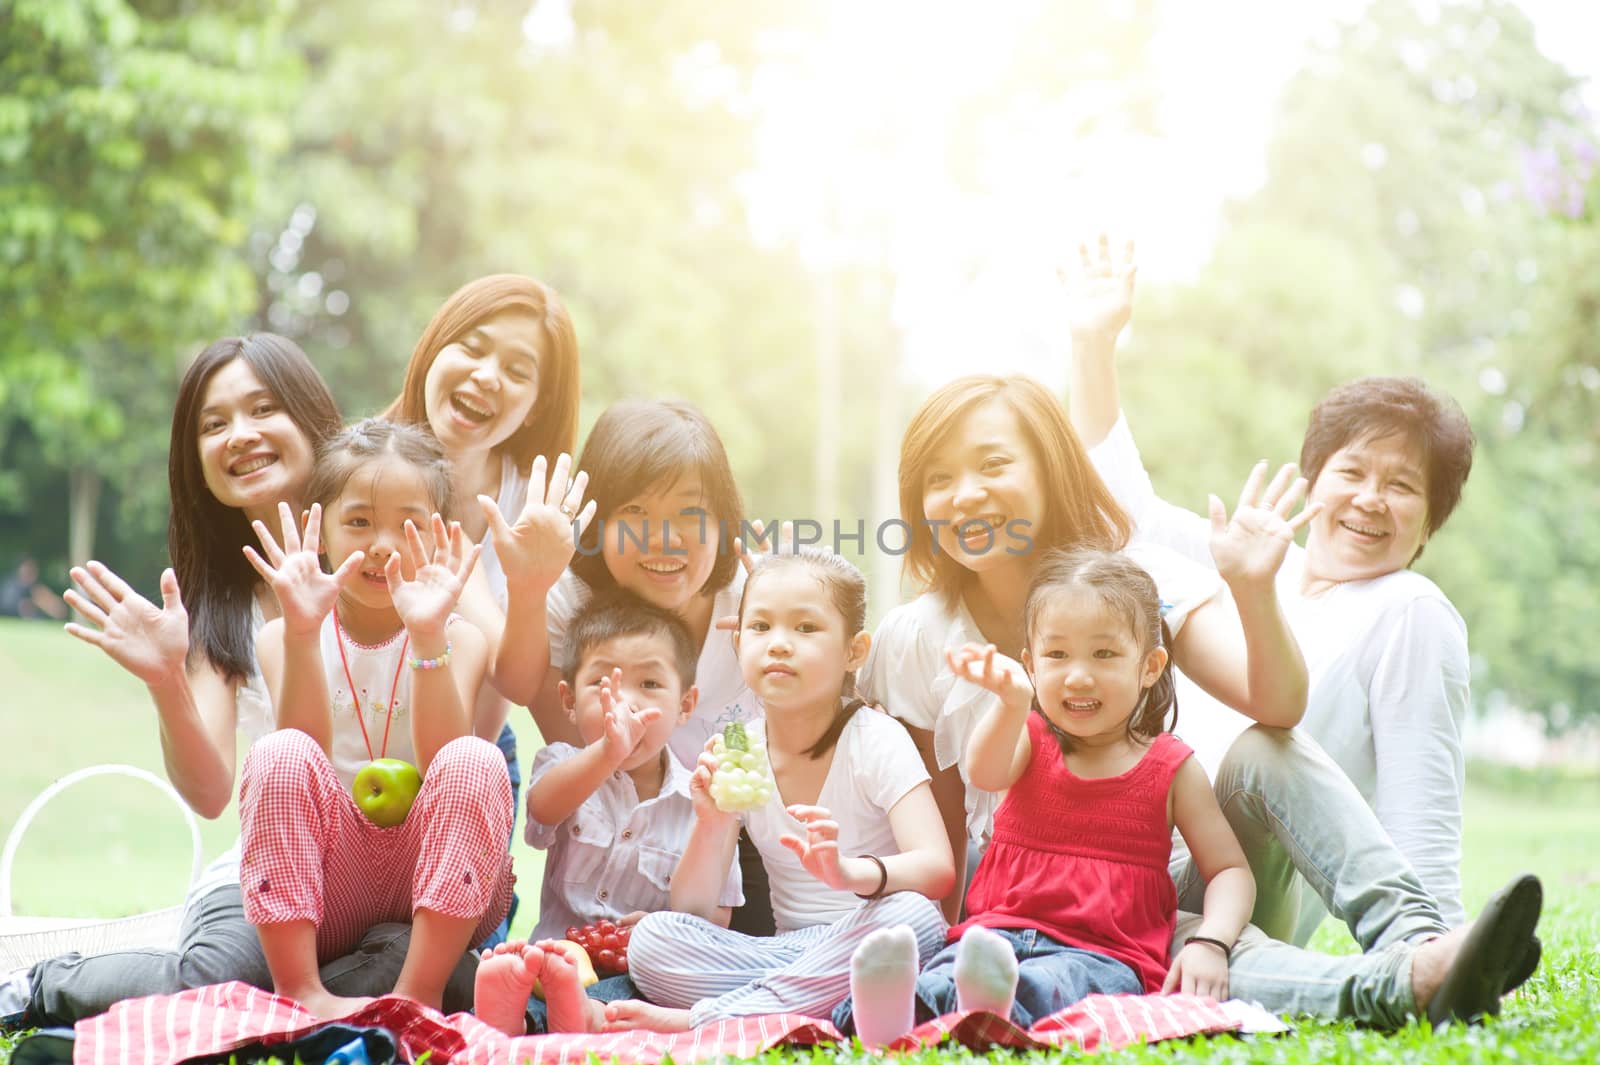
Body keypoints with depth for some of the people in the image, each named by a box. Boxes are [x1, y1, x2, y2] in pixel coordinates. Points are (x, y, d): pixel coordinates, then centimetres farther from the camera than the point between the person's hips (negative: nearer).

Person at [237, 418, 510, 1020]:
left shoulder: (460, 639, 3)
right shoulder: (283, 638, 4)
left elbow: (442, 763, -15)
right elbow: (306, 757, -14)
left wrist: (427, 635, -26)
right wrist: (303, 632, -25)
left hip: (435, 885, 0)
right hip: (325, 894, 0)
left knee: (475, 761, -27)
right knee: (279, 755, -25)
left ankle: (419, 992, -30)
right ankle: (298, 990, -27)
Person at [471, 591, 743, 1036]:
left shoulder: (699, 800, 6)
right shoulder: (565, 766, 7)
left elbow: (717, 913, 8)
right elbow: (542, 807, -19)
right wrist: (607, 753, -40)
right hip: (556, 951, 1)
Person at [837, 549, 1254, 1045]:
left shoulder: (1171, 767, 11)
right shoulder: (1031, 740, 13)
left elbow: (1230, 870, 12)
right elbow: (985, 774, -12)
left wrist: (1210, 944, -9)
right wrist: (1012, 702, -34)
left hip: (1103, 953, -2)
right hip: (1001, 929, 2)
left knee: (1043, 987, -41)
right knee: (938, 981, -36)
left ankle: (996, 1007, -73)